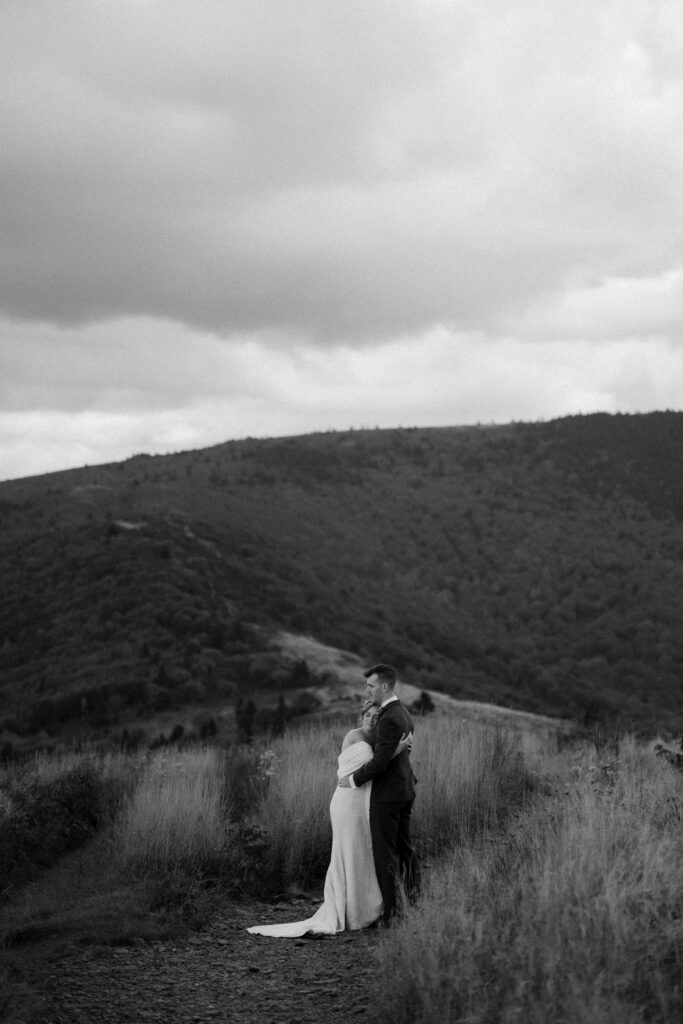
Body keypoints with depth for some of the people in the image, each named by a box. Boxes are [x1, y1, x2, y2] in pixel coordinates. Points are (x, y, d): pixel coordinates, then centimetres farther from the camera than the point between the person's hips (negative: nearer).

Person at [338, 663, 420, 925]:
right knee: (405, 847, 15)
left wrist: (353, 779, -13)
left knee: (385, 853, -3)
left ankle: (391, 911, 1)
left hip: (387, 793, -10)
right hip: (405, 788, 10)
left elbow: (380, 761, -24)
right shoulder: (402, 713, 11)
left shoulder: (388, 720, -21)